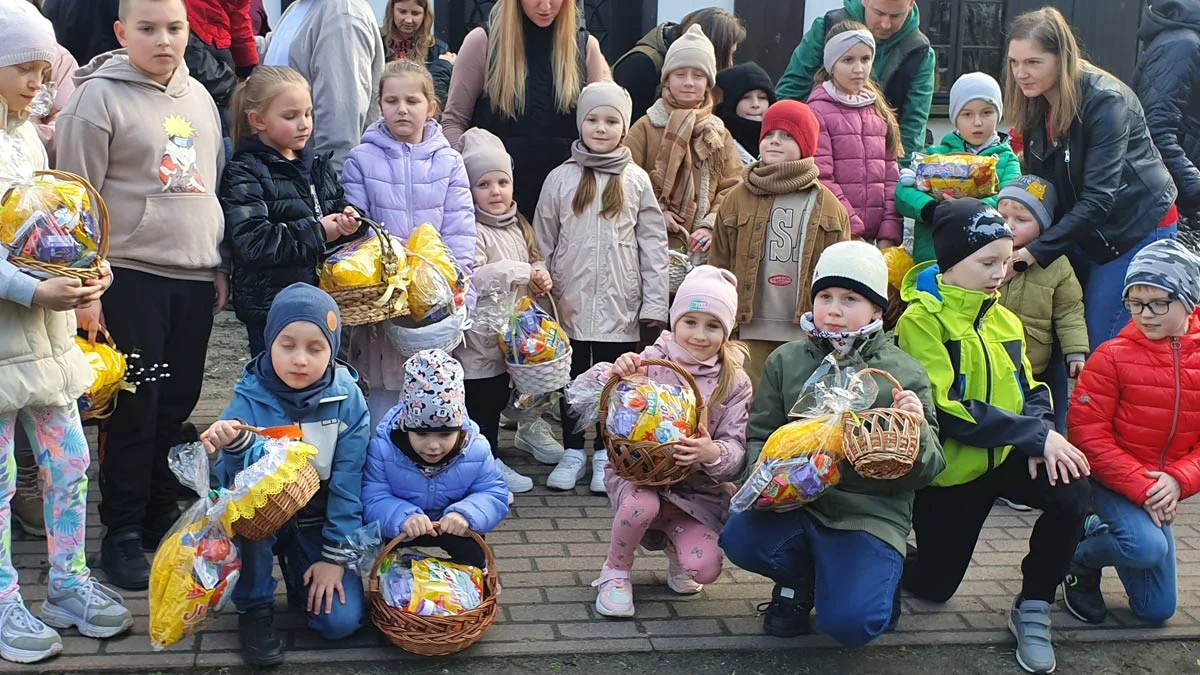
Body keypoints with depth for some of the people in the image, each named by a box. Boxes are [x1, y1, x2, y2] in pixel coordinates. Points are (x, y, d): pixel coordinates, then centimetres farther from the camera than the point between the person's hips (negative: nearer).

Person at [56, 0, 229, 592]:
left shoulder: (198, 96, 12)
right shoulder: (100, 97, -7)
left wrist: (221, 267, 17)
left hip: (195, 277, 6)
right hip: (130, 276, -6)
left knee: (178, 404, 12)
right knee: (133, 410, -1)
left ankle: (161, 514, 26)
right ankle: (123, 533, 11)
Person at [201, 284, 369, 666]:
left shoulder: (347, 399, -14)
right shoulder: (250, 398, -17)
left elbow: (348, 483, -10)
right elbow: (234, 481, -25)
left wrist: (335, 557, -11)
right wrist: (235, 447, -48)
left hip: (319, 519, 1)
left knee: (341, 620, -16)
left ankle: (300, 574, 20)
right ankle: (255, 608, -11)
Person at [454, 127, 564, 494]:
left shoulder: (518, 226, 11)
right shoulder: (473, 231, -16)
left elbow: (534, 259, 23)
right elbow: (470, 278, -26)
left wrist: (541, 275, 0)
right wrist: (520, 273, -23)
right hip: (483, 330, -7)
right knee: (484, 398, 0)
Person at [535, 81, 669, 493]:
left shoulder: (636, 180, 2)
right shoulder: (561, 178, 3)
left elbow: (653, 243, 2)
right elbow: (543, 242, 7)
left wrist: (654, 302, -2)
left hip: (619, 305, -1)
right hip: (570, 303, 1)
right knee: (572, 379, 9)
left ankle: (606, 455, 18)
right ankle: (573, 452, 21)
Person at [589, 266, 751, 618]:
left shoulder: (735, 384, -3)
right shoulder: (651, 362, -8)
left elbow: (737, 450, -10)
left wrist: (713, 454, -34)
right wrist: (613, 374, -37)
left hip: (698, 488, 2)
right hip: (638, 472, -1)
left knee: (703, 568, -19)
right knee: (642, 504, -36)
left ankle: (675, 547, 20)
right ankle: (615, 573, -4)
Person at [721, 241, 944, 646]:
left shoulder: (904, 374, 0)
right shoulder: (787, 361, 7)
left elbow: (926, 472, 1)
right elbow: (759, 435, 11)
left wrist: (917, 430, -21)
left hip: (871, 512, -3)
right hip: (795, 502, 3)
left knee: (848, 623, -24)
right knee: (739, 539, -28)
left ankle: (879, 580, 15)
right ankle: (800, 578, 8)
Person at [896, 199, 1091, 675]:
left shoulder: (1003, 320, 6)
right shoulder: (921, 320, -17)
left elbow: (1030, 389, 10)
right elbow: (945, 408, -26)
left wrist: (1041, 436, -14)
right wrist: (1036, 436, -26)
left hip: (1004, 456, 5)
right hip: (949, 467, -5)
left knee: (1071, 492, -24)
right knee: (933, 587, 1)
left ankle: (1032, 609, -6)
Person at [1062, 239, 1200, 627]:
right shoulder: (1114, 356, -15)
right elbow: (1088, 434, -16)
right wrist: (1140, 487, -21)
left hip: (1162, 489, 5)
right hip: (1111, 479, -4)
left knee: (1157, 610, 7)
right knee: (1149, 547, -33)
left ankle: (1102, 535, 31)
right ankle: (1079, 558, -1)